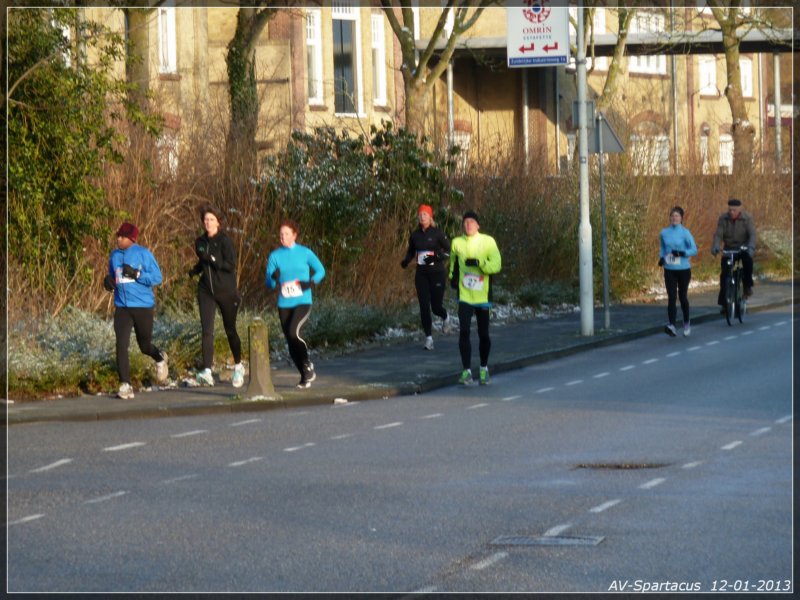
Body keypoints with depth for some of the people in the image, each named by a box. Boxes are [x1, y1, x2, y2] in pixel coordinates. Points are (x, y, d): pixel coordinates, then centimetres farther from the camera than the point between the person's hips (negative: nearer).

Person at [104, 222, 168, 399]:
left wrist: (136, 274, -22)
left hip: (143, 307, -3)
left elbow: (157, 277, -9)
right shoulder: (115, 256, 8)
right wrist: (109, 282, -1)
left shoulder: (143, 254, -7)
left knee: (145, 345, 12)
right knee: (121, 345, -13)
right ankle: (125, 385, -13)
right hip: (122, 308, 3)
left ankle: (160, 359, 47)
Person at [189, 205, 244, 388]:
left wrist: (211, 259, -25)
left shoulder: (224, 241, -10)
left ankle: (238, 366, 32)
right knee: (207, 331, -11)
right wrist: (195, 270, 4)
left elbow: (231, 265, -17)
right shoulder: (200, 242, 8)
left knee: (230, 330, 11)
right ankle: (207, 372, -20)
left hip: (226, 291, -4)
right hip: (206, 291, 4)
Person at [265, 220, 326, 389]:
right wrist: (274, 278, -20)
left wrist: (311, 282, -10)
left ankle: (307, 365, -4)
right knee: (291, 343, 4)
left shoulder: (305, 253, -1)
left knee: (293, 332, -25)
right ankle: (305, 376, 19)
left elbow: (320, 270, 9)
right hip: (284, 304, 4)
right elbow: (269, 283, 3)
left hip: (302, 302, -3)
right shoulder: (275, 256, 4)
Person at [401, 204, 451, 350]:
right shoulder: (415, 234, 5)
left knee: (436, 306, 0)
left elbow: (449, 251, -5)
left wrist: (436, 257, -21)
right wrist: (406, 260, -2)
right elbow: (411, 251, 19)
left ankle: (445, 317, 37)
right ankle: (429, 338, 3)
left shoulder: (437, 233, -8)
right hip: (421, 274, 4)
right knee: (424, 307, -3)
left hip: (436, 273, -4)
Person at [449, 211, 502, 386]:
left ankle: (484, 368, 27)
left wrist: (479, 263, -26)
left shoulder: (488, 242, -5)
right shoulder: (457, 243, 3)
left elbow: (496, 265, -13)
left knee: (483, 334, 8)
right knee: (464, 332, -12)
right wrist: (453, 277, 10)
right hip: (465, 296, 1)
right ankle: (466, 371, -9)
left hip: (482, 297, -1)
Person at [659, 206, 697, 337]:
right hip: (669, 270, 2)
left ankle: (686, 323, 30)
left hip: (683, 269, -2)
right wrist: (662, 257, -2)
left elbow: (694, 250, -8)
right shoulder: (664, 233, 4)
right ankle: (671, 325, -19)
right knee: (672, 297, -10)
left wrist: (682, 253, -23)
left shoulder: (685, 233, -7)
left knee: (682, 296, 11)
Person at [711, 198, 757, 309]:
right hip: (729, 248, 2)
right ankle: (723, 302, -2)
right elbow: (718, 234, -14)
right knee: (724, 274, -9)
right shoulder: (723, 218, -8)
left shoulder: (747, 218, -13)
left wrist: (751, 247, -42)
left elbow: (752, 234, -23)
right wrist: (715, 247, -34)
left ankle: (748, 285, -16)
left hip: (743, 248, -2)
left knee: (748, 259, -35)